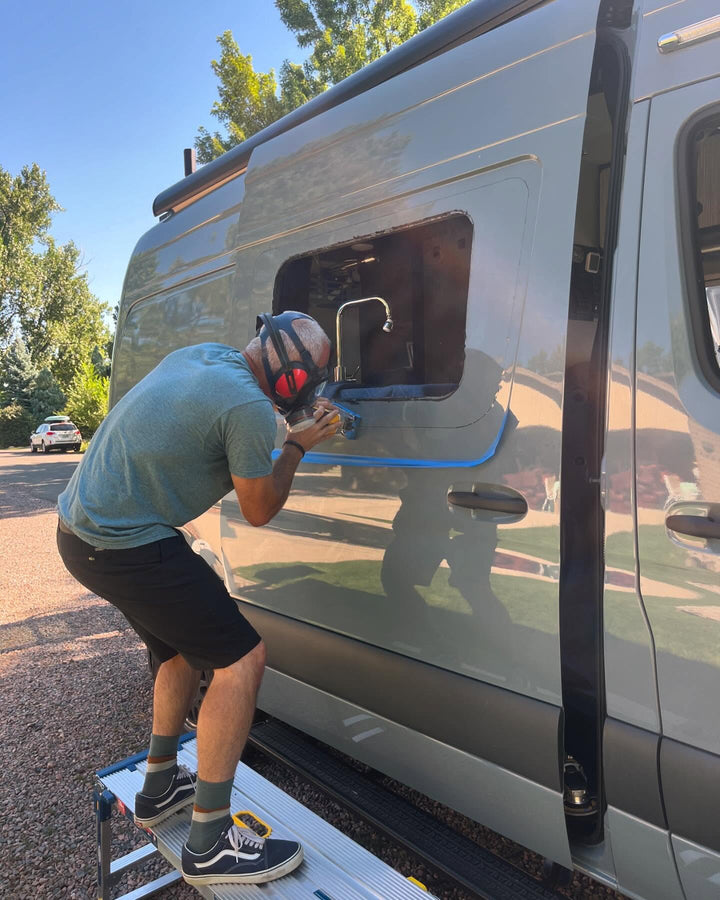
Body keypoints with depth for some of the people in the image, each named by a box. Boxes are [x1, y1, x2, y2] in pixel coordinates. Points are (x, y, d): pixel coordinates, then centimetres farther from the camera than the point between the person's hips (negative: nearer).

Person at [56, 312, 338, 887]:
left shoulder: (201, 356, 6)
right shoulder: (250, 408, -22)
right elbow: (259, 511, -9)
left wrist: (305, 418, 19)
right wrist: (298, 446, 3)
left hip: (81, 525, 10)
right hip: (127, 548, -10)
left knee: (187, 649, 23)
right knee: (241, 660, -5)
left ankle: (159, 789, 38)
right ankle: (210, 843, 6)